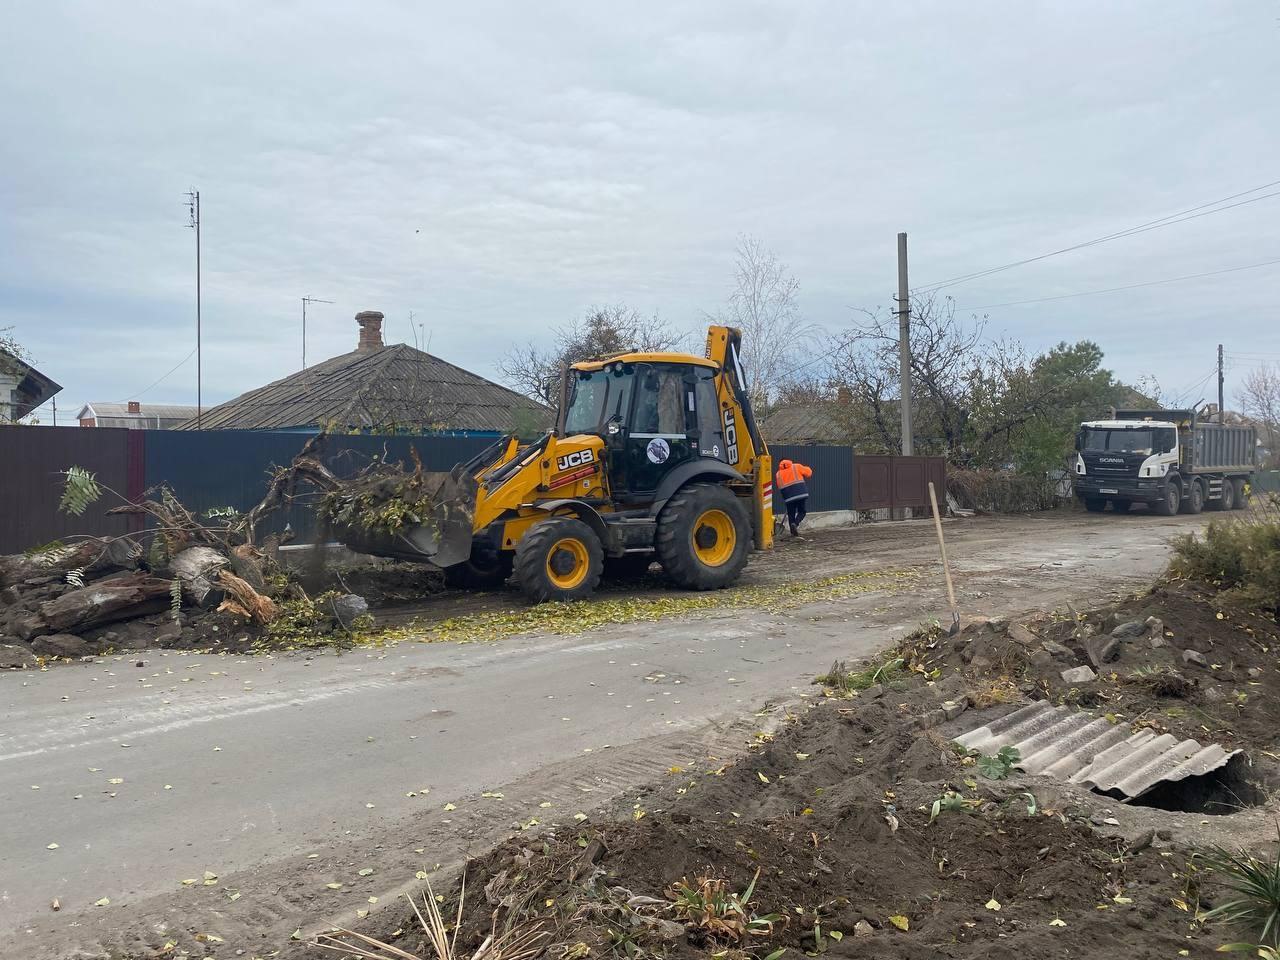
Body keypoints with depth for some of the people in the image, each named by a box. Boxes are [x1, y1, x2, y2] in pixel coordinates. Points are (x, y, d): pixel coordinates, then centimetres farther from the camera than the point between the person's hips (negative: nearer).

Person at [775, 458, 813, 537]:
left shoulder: (778, 474, 16)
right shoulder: (796, 466, 8)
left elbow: (779, 487, 15)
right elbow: (808, 472, 11)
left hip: (788, 497, 2)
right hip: (801, 493, -2)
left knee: (791, 514, 13)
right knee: (802, 511, 11)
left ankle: (793, 532, 10)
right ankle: (795, 524, -13)